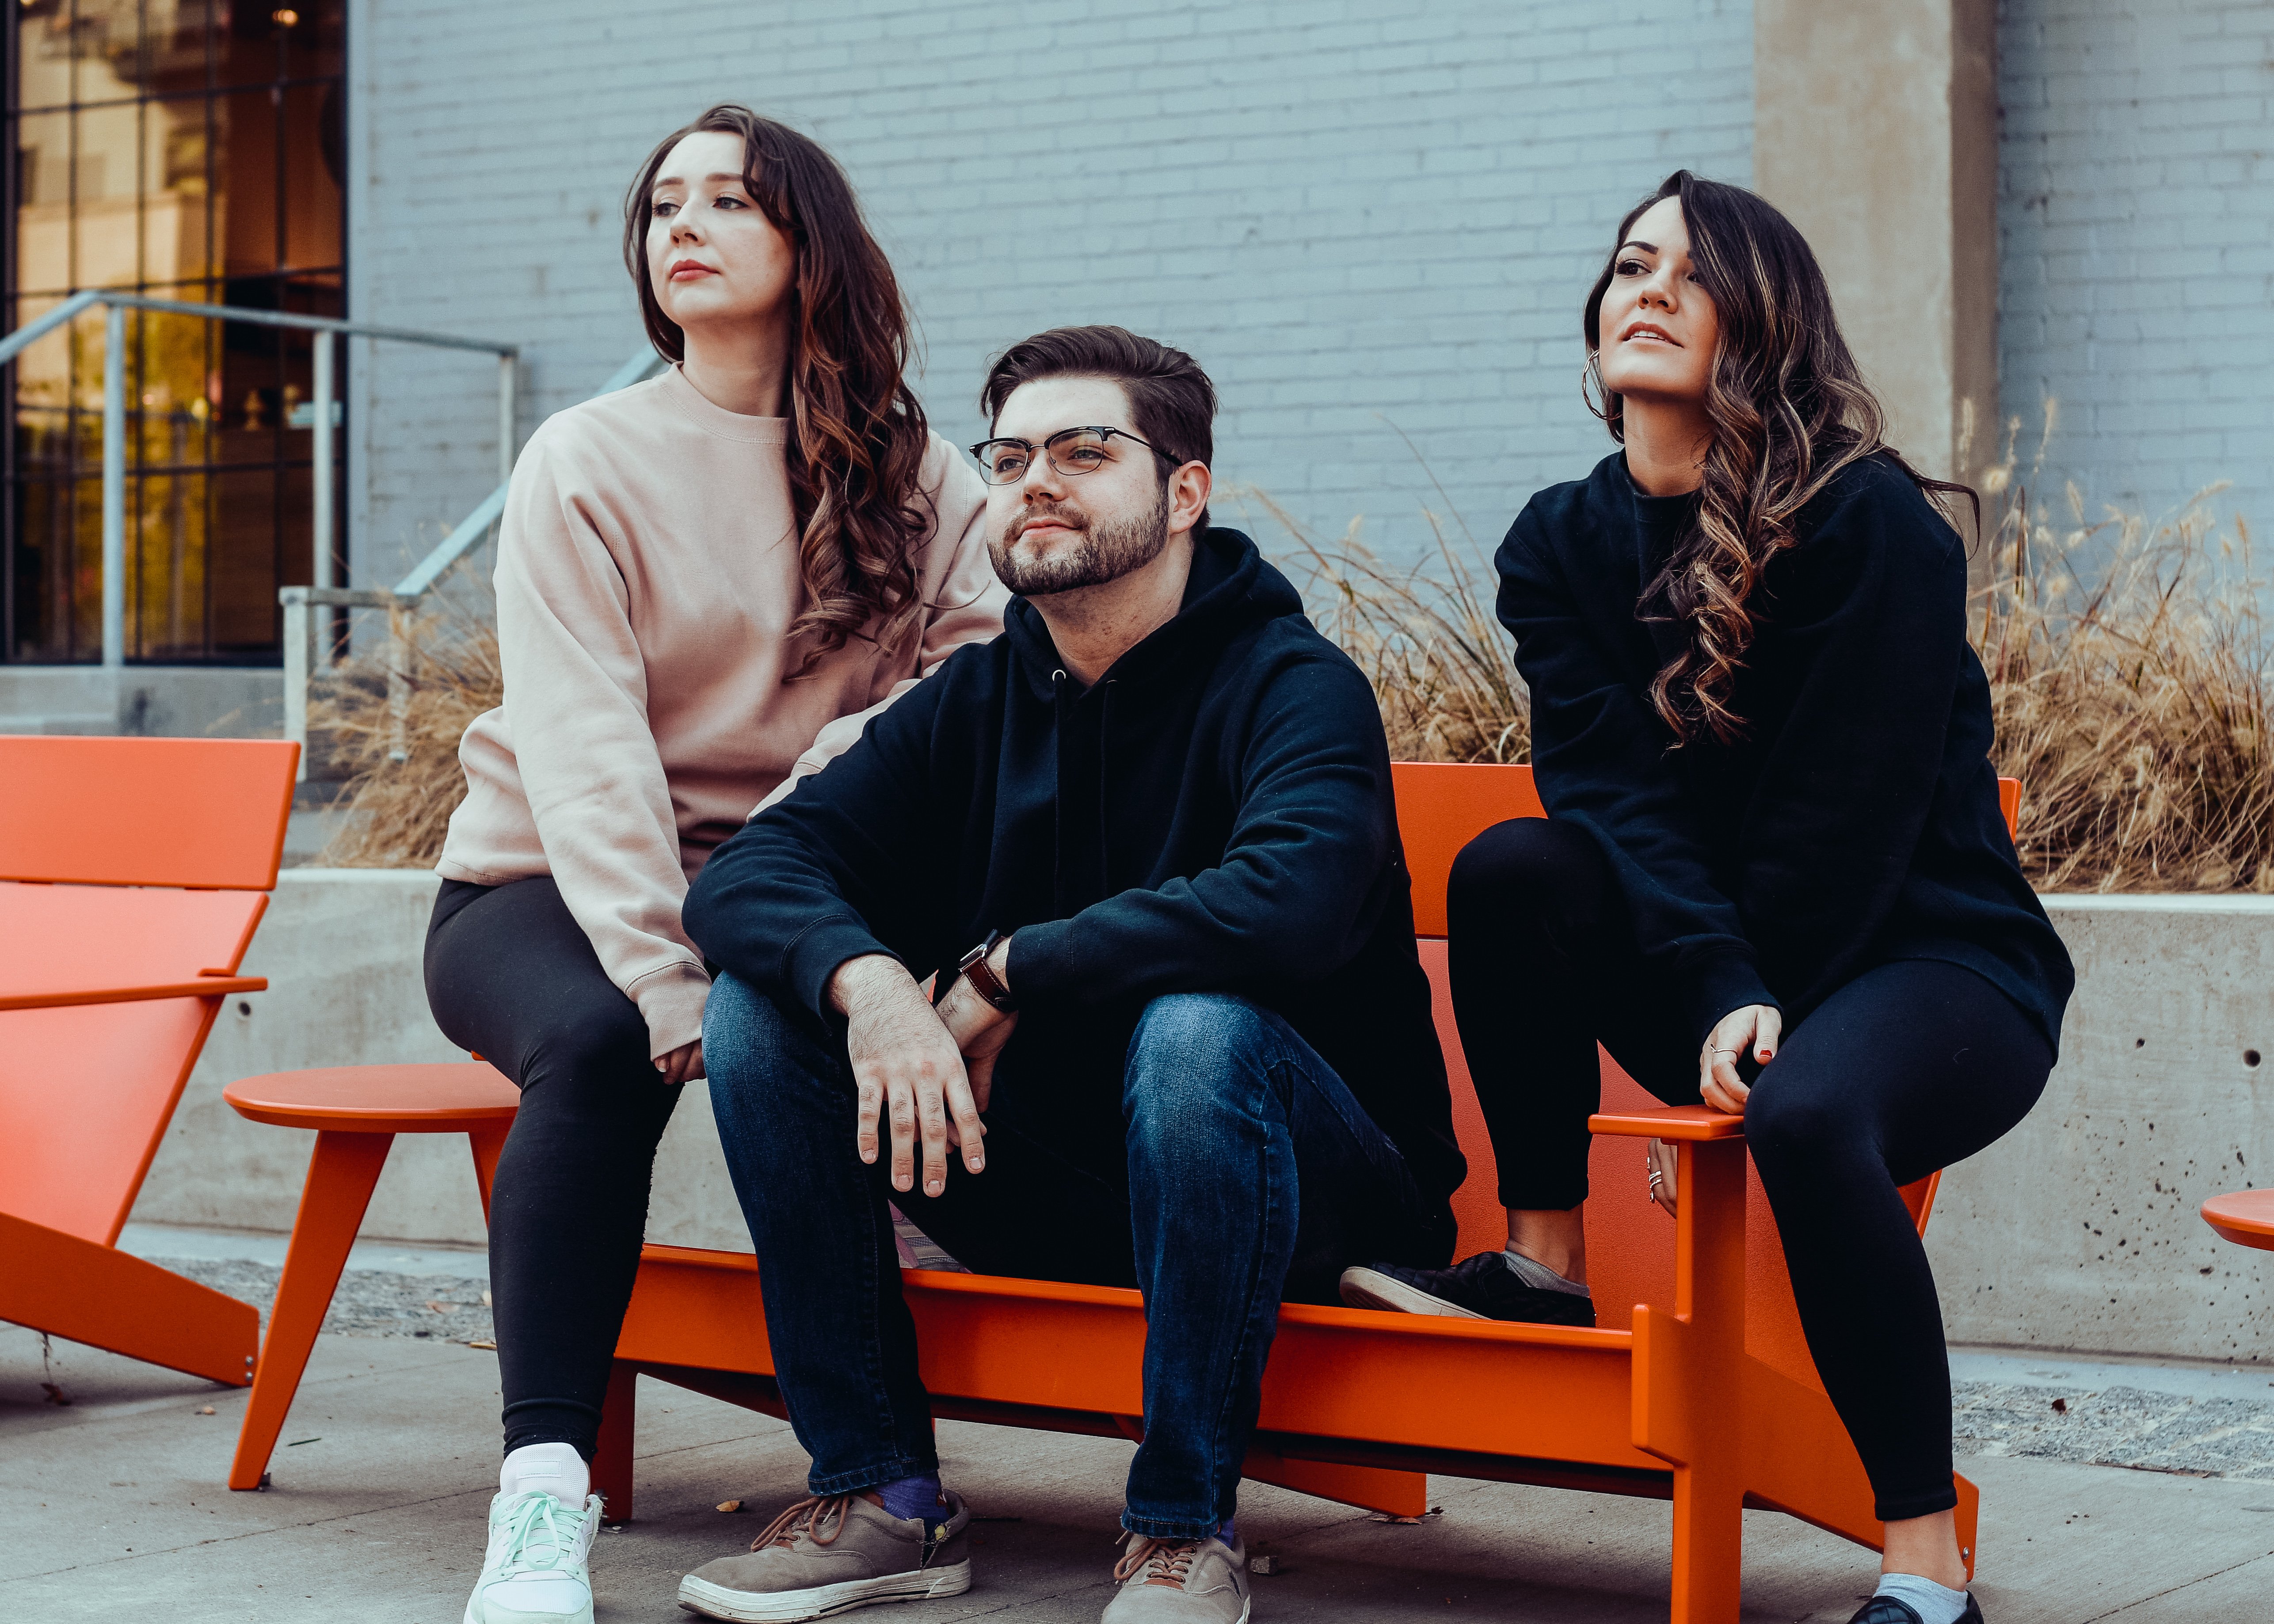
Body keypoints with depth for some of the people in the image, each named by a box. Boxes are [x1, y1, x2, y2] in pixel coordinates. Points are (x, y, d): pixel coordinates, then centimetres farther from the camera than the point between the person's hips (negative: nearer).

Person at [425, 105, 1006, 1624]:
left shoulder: (911, 473, 8)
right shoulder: (591, 460, -1)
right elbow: (583, 752, -13)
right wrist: (670, 990, -25)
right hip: (546, 889, -2)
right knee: (600, 1044, -35)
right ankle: (544, 1498, -37)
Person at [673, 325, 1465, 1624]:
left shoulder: (1293, 685, -13)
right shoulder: (975, 703, 5)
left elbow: (1292, 899, -35)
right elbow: (747, 875, -6)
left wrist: (1003, 974, -26)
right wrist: (870, 983, -29)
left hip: (1317, 1189, -5)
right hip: (1043, 1190, 6)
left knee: (1197, 1026, -37)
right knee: (761, 1006, -9)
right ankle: (881, 1497, -5)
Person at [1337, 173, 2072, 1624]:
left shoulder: (1873, 525, -14)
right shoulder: (1562, 546, 2)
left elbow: (1844, 818, -16)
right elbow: (1616, 793, -10)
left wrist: (1732, 1057, -16)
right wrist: (1720, 1000, -25)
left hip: (1939, 963, -5)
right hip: (1699, 971, 5)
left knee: (1804, 1113, -37)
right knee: (1512, 867, -21)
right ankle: (1546, 1272, -8)